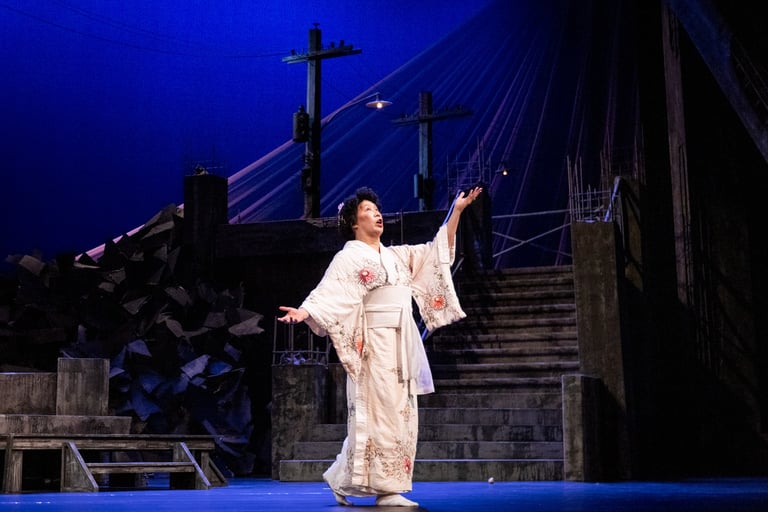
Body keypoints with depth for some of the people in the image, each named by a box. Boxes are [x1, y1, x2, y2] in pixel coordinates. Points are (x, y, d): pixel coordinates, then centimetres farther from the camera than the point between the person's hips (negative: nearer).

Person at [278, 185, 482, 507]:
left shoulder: (398, 255, 20)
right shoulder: (349, 257, -1)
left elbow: (439, 250, 21)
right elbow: (328, 294, -14)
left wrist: (456, 211, 15)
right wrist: (303, 312, -33)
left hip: (402, 345, 8)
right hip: (374, 345, -8)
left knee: (402, 414, 8)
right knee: (381, 412, -10)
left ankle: (342, 479, 17)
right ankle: (386, 489, -4)